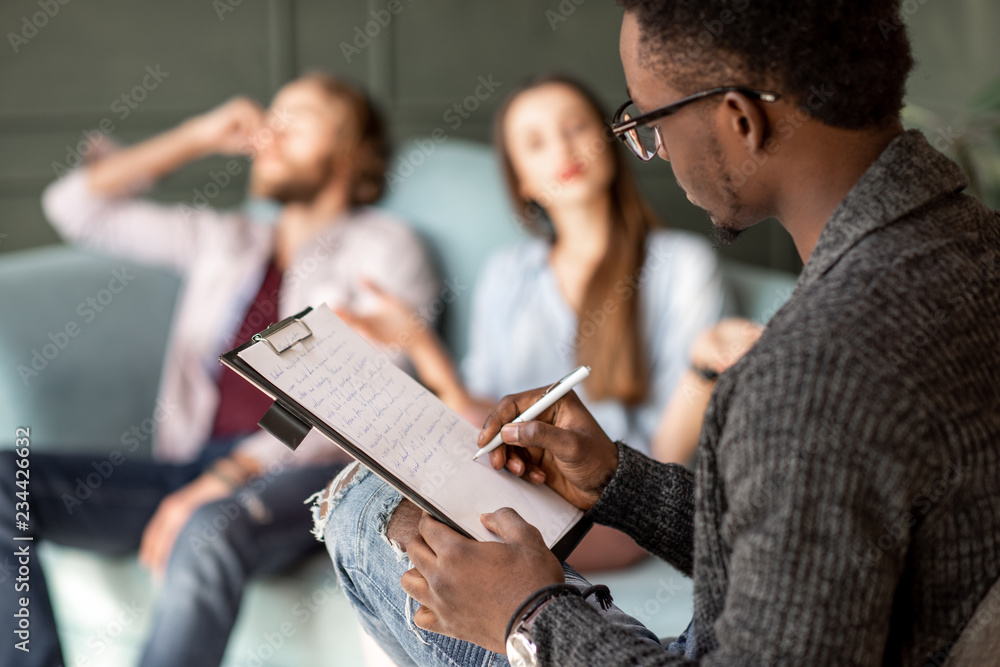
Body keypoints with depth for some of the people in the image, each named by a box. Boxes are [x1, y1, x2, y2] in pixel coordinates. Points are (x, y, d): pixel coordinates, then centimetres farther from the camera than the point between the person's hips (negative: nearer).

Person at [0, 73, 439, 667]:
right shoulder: (223, 239, 30)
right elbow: (78, 205, 29)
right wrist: (198, 137, 25)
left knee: (209, 532, -41)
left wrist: (232, 475, -18)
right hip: (198, 463, 6)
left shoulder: (383, 246, 11)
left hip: (311, 476, -6)